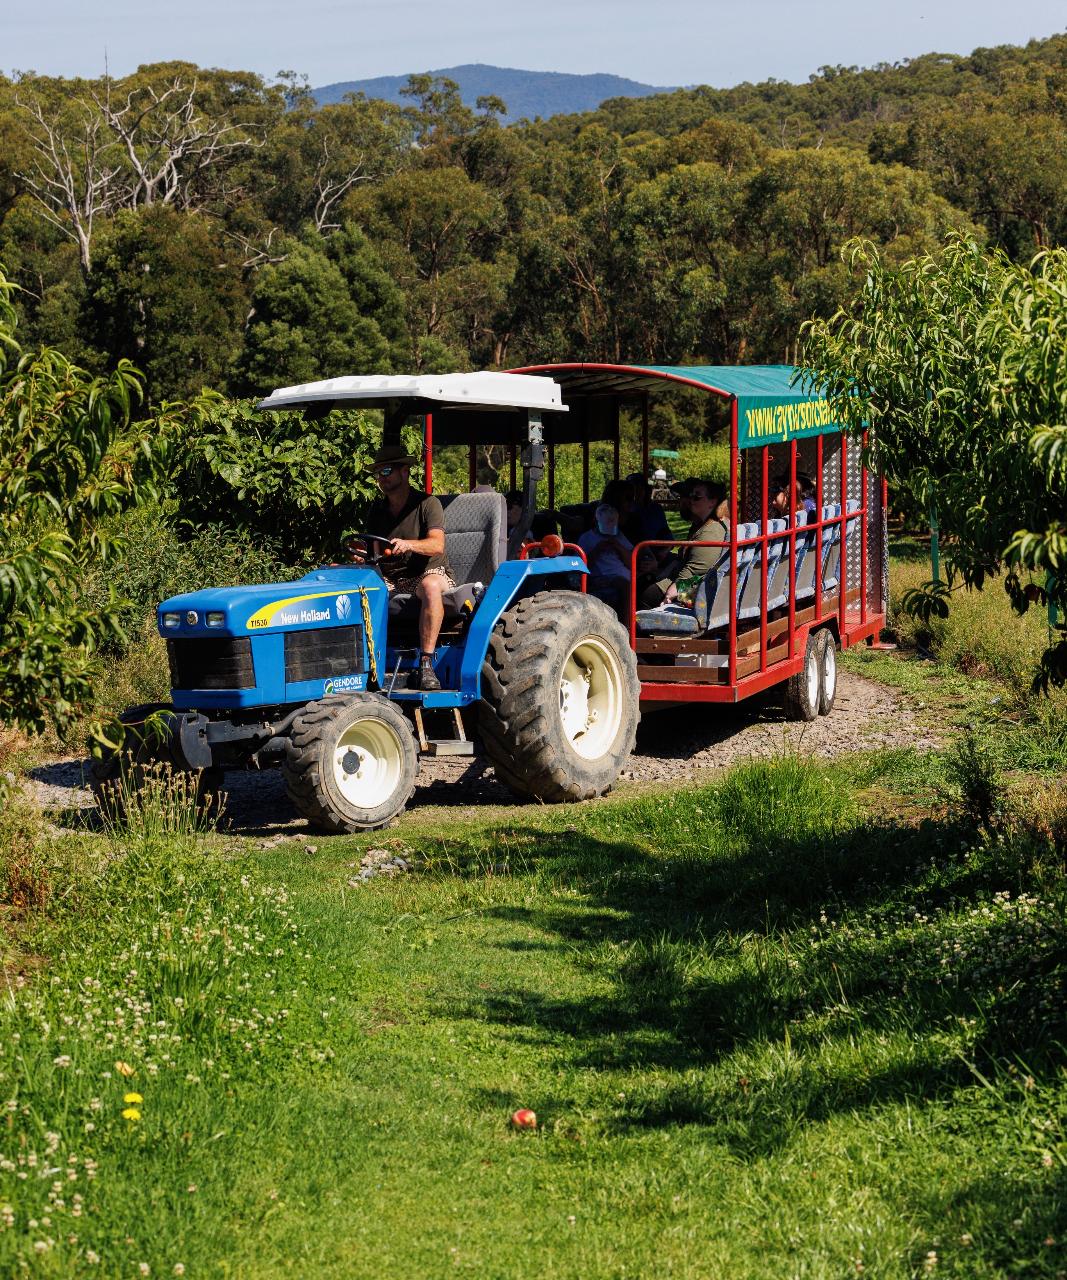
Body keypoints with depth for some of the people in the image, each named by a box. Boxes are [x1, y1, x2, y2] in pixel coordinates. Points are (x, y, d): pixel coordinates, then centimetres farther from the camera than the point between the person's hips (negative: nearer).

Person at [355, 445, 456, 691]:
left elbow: (437, 545, -19)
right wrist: (362, 555, -14)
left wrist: (408, 544, -39)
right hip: (388, 578, 5)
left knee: (431, 586, -40)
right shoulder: (377, 509, 13)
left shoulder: (427, 504, -5)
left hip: (428, 571, -5)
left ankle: (426, 663, -41)